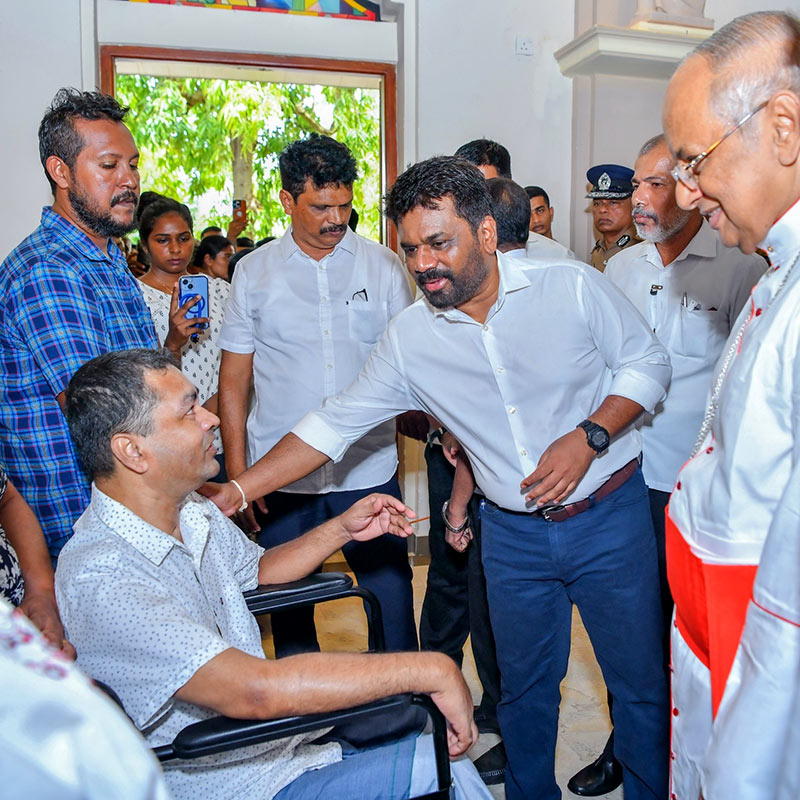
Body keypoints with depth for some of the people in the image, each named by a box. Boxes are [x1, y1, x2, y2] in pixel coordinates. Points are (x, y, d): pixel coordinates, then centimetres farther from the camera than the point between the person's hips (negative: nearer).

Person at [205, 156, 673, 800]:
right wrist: (234, 492, -10)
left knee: (641, 681, 11)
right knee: (524, 687, 16)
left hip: (609, 517, -1)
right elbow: (334, 423, -4)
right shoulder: (408, 338, -6)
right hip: (513, 534, 2)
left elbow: (647, 363, -2)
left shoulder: (571, 286, -12)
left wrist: (587, 437, -19)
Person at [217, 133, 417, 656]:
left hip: (370, 471, 0)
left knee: (393, 601, 8)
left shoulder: (383, 265, 3)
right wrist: (236, 473, 0)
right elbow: (235, 380, 5)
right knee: (289, 610, 12)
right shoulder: (254, 272, 3)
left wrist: (438, 426, -11)